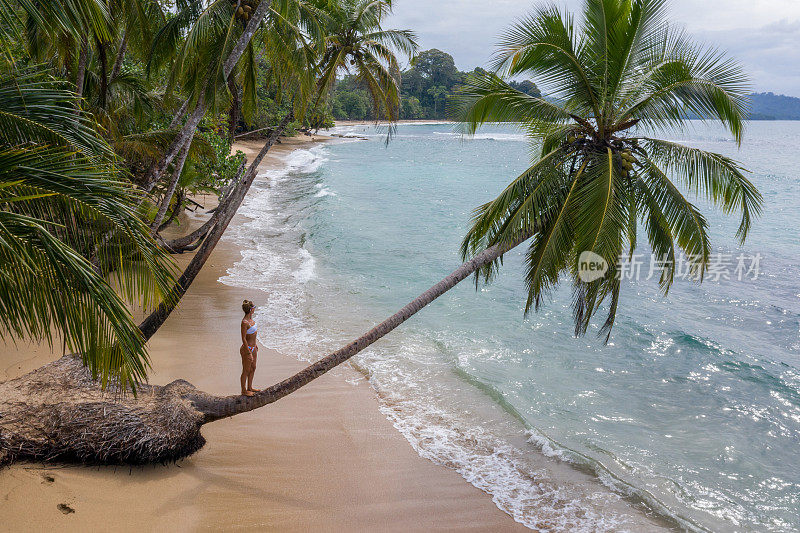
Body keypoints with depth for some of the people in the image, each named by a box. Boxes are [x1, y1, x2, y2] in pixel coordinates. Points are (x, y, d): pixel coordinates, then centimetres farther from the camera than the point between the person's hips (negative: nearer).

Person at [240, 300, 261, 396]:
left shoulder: (251, 318, 2)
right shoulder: (244, 322, -25)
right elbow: (243, 339, -22)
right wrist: (249, 353, -21)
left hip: (253, 348, 9)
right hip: (247, 349, -9)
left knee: (253, 368, 22)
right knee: (246, 371, 7)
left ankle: (249, 388, 38)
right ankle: (244, 391, 23)